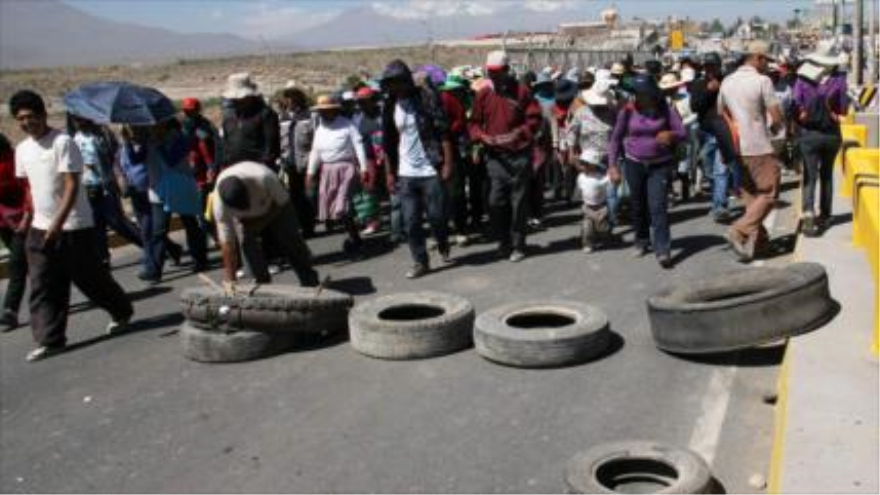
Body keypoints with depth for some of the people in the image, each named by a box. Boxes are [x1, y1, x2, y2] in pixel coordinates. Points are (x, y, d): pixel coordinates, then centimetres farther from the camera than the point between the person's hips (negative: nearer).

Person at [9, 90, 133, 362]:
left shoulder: (62, 143, -14)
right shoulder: (22, 149, 8)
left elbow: (72, 186, -20)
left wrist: (58, 223, -26)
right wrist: (30, 215, 13)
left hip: (74, 227, -6)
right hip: (40, 228, 6)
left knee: (92, 277, 6)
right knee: (42, 287, 2)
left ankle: (122, 312, 30)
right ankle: (50, 340, 9)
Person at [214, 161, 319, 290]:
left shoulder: (264, 178, -43)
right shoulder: (219, 202, -35)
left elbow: (282, 202, -22)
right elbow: (226, 241, -30)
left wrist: (261, 222, -26)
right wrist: (229, 278, -29)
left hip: (275, 208, -1)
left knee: (291, 243, 2)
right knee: (246, 243, -16)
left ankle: (310, 281, 21)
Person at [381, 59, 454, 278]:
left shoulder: (427, 98, -9)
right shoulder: (390, 106, 6)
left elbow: (444, 133, -11)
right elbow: (389, 143, 12)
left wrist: (447, 163, -15)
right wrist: (390, 172, 11)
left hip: (431, 170, -4)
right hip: (406, 173, 4)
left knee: (436, 215, 2)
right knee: (411, 221, 3)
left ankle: (443, 245, 32)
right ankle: (420, 262, 13)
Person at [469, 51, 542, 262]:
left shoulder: (521, 91, -2)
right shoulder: (483, 94, 6)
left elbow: (535, 118, 0)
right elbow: (474, 123, 11)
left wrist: (519, 133, -16)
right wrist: (482, 136, -9)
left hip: (519, 155, -2)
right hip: (495, 156, 2)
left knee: (519, 203, 3)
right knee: (495, 202, 0)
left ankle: (518, 245, 14)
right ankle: (503, 242, 17)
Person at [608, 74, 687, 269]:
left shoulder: (665, 109, -8)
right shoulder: (628, 111, -7)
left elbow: (683, 133, -7)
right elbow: (616, 138, 0)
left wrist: (671, 135, -30)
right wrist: (613, 164, -6)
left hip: (660, 165, -2)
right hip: (634, 164, 2)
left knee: (658, 206, -11)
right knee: (637, 205, 13)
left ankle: (663, 251, -10)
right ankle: (642, 241, 34)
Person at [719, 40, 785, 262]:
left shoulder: (727, 81, 7)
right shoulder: (763, 81, -13)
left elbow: (721, 113, 17)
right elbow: (777, 117, -14)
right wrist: (773, 128, 6)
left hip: (737, 148, 7)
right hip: (759, 148, -7)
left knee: (750, 195, 16)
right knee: (768, 194, -1)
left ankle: (757, 238, 20)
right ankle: (739, 231, -13)